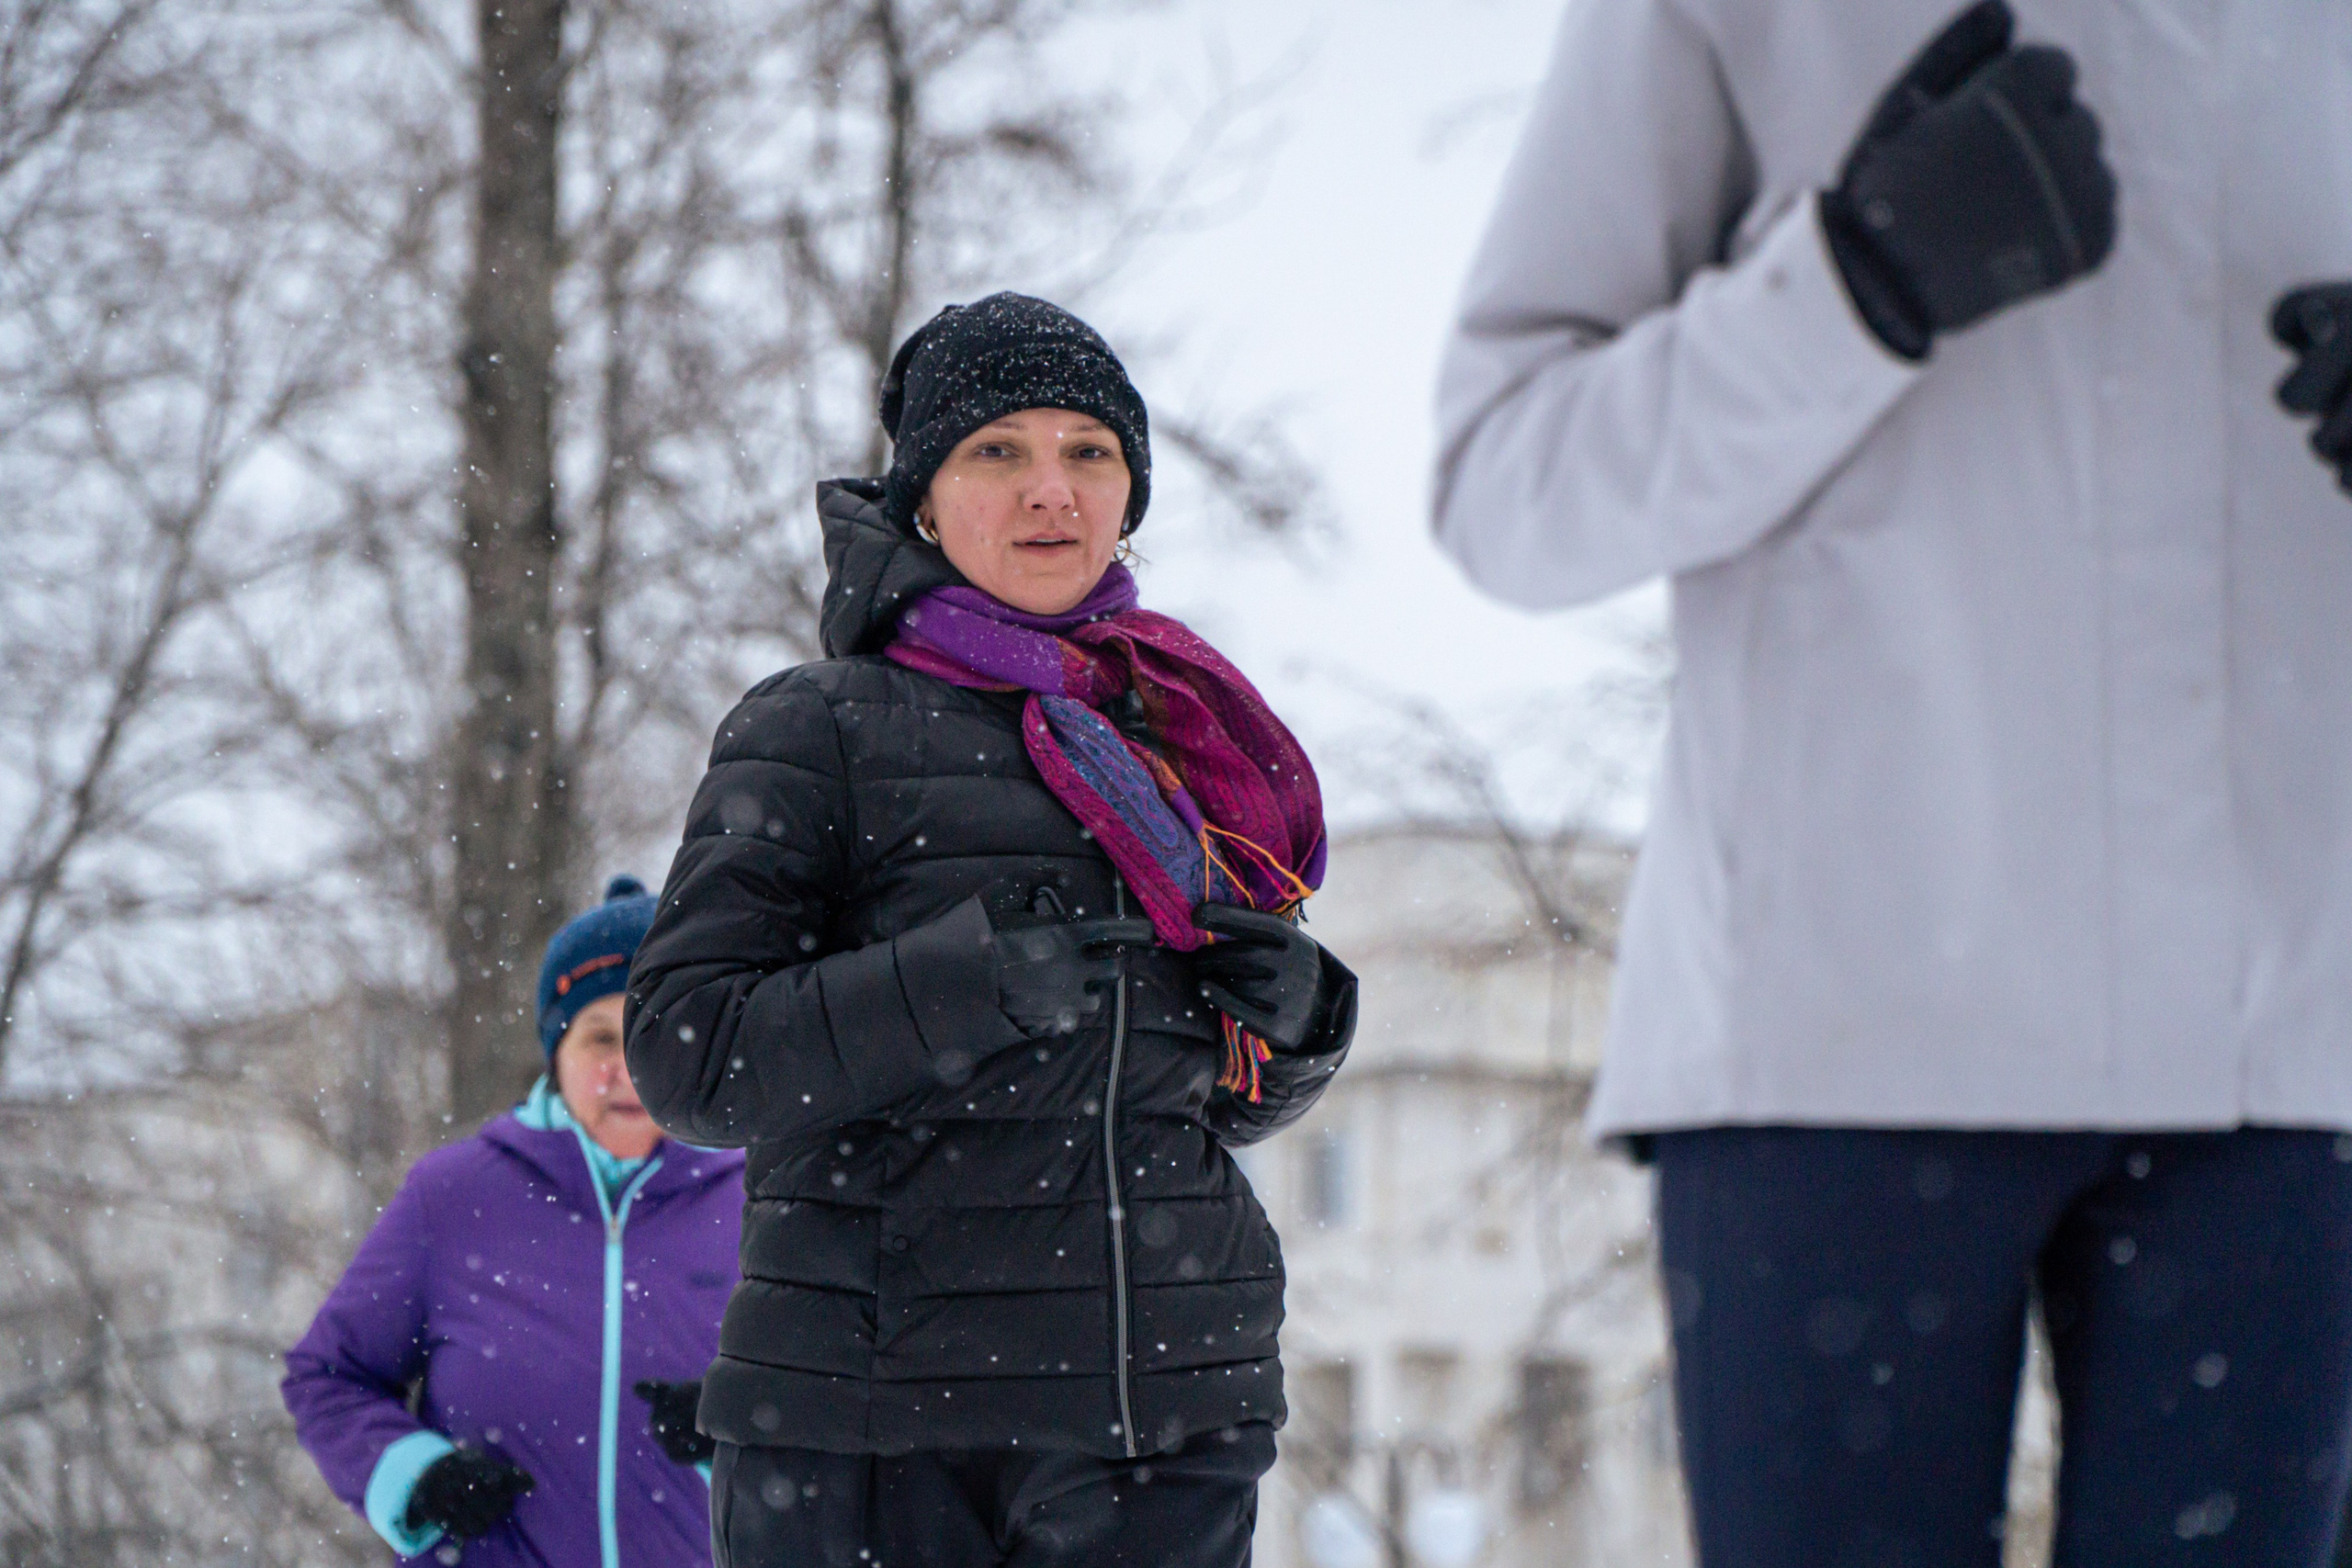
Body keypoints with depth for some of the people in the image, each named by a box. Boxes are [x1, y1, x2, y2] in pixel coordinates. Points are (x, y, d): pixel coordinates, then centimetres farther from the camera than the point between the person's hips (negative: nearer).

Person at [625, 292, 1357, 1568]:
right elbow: (686, 1052, -8)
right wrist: (976, 985, -18)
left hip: (1171, 1425, 4)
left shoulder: (1186, 736, 18)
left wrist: (1294, 1012, 2)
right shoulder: (814, 730, 3)